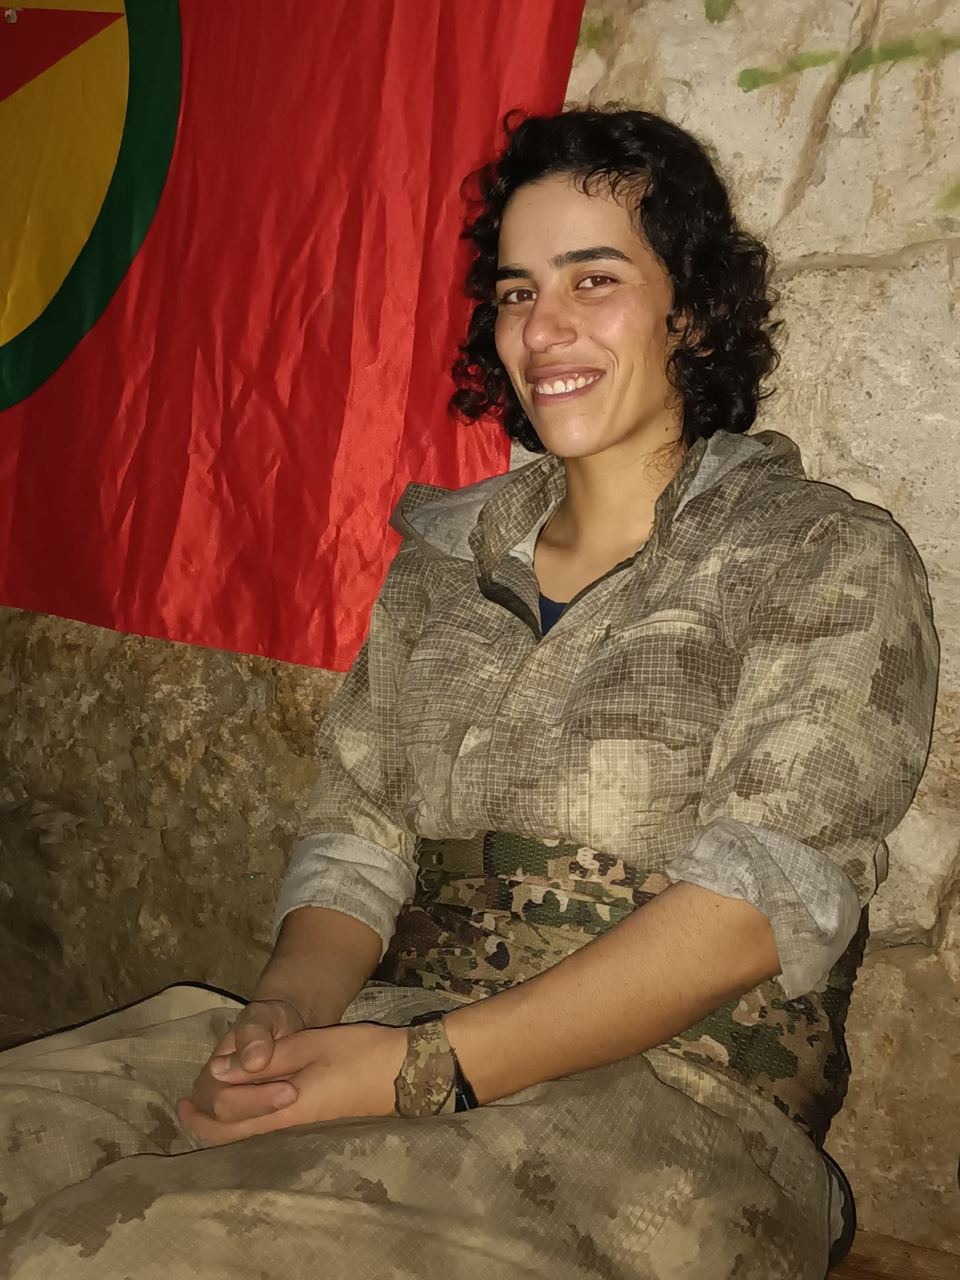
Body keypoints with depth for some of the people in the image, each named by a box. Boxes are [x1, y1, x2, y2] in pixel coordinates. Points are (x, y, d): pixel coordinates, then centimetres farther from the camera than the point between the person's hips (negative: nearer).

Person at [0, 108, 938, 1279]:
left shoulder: (833, 566, -1)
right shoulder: (443, 558, 14)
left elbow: (771, 895, -13)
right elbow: (355, 836, 11)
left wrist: (429, 1067, -20)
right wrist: (290, 1009, -11)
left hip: (670, 1106, -4)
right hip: (382, 1052, 5)